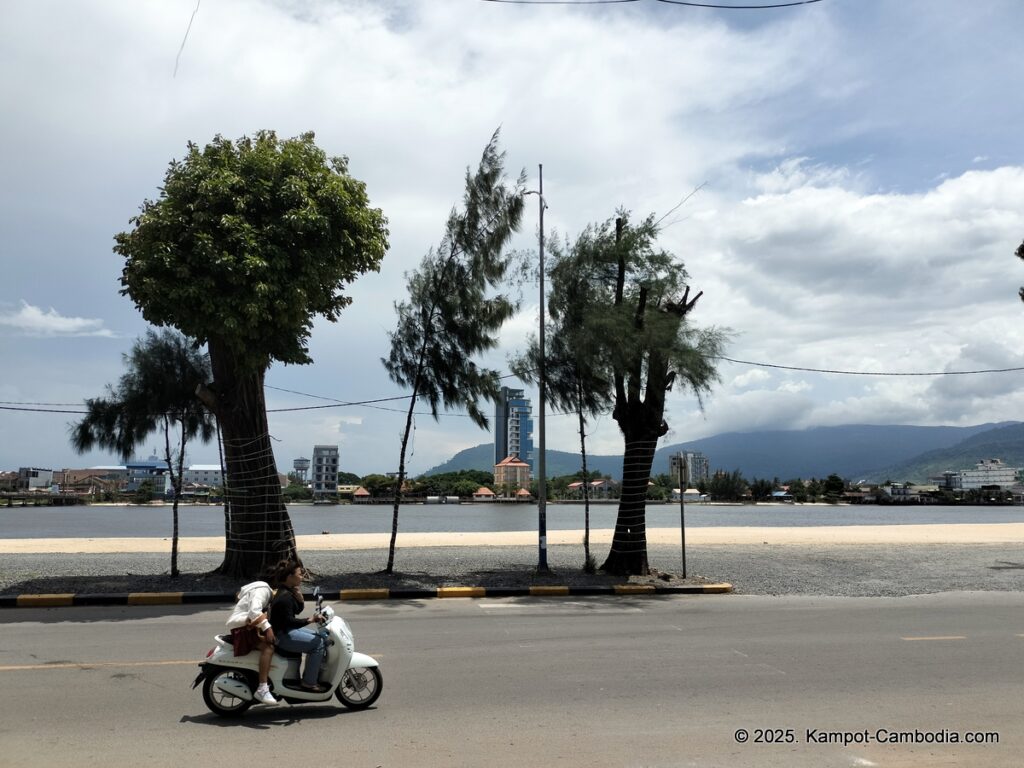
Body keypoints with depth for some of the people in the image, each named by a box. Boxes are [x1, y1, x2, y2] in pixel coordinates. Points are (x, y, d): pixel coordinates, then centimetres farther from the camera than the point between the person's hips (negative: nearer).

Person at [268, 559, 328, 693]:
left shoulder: (289, 591, 9)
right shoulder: (284, 597, -23)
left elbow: (298, 610, 14)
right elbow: (288, 621, -25)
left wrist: (299, 596, -3)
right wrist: (310, 620, -27)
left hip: (289, 630, 11)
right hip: (282, 635, -11)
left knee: (322, 639, 11)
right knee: (318, 644, -17)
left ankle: (309, 675, 15)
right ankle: (309, 683, -11)